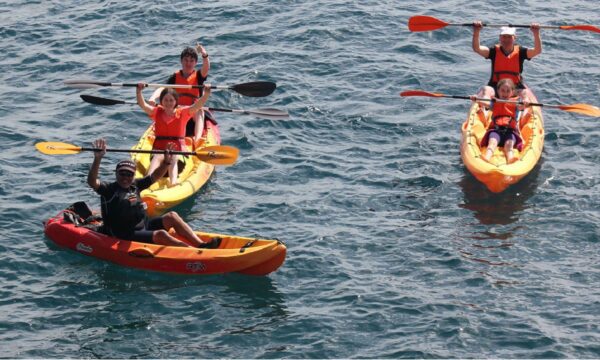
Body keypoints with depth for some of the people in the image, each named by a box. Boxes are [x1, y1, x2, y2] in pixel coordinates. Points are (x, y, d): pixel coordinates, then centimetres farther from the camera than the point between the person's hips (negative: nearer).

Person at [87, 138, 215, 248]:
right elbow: (92, 182, -26)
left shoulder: (135, 185, 12)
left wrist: (166, 162, 0)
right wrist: (97, 159, -39)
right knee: (161, 234, -25)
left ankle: (201, 245, -9)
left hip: (144, 227, 9)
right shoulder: (109, 189, -8)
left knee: (171, 216, 0)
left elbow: (154, 176, 18)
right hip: (125, 238, -8)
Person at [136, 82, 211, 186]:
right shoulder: (156, 112, 10)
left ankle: (173, 182, -58)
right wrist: (139, 91, -19)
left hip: (178, 148, -1)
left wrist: (206, 93, -22)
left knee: (173, 159, -32)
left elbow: (198, 105, -6)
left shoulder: (183, 113, 6)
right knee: (157, 158, -30)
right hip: (159, 147, 1)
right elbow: (143, 105, -3)